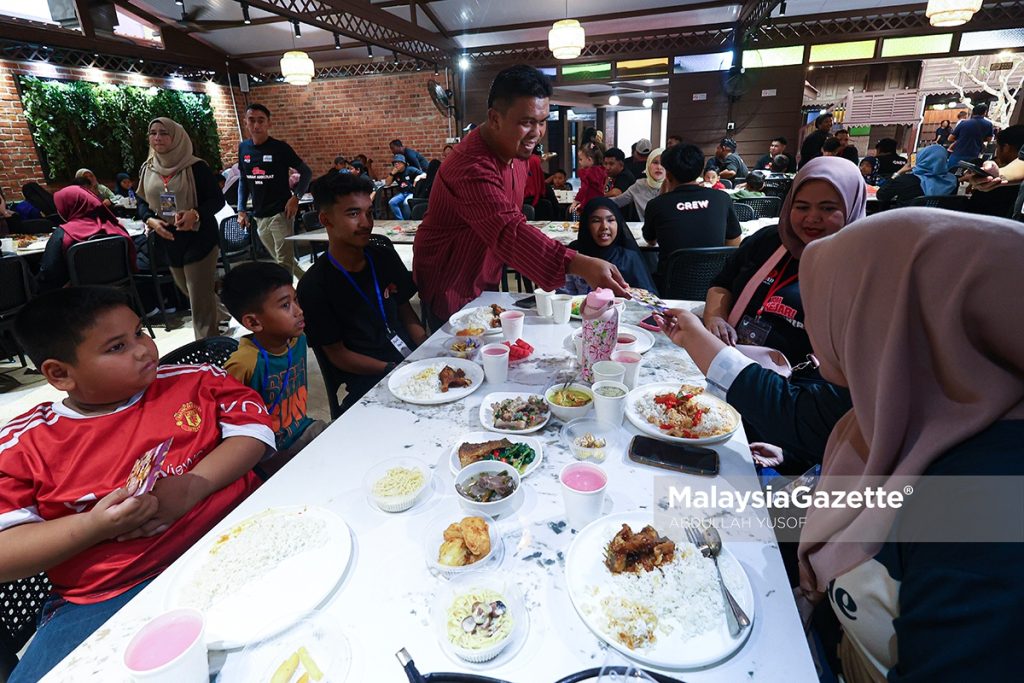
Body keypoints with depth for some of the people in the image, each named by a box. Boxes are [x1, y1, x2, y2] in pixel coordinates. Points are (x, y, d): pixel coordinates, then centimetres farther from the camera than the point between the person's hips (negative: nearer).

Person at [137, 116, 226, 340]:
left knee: (200, 301, -8)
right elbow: (142, 204, 12)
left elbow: (217, 199, -11)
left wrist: (195, 214, -28)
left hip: (198, 240, -6)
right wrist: (151, 220, -10)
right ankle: (217, 319, 45)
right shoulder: (147, 169, 6)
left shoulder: (196, 167, -10)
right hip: (168, 242, 7)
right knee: (192, 293, 21)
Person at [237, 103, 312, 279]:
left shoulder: (280, 147, -8)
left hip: (281, 214, -6)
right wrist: (241, 209, 7)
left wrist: (296, 197, -15)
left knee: (284, 264, -7)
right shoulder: (243, 148, 7)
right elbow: (243, 180, 16)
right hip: (259, 217, 6)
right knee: (282, 261, 15)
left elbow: (306, 172, -4)